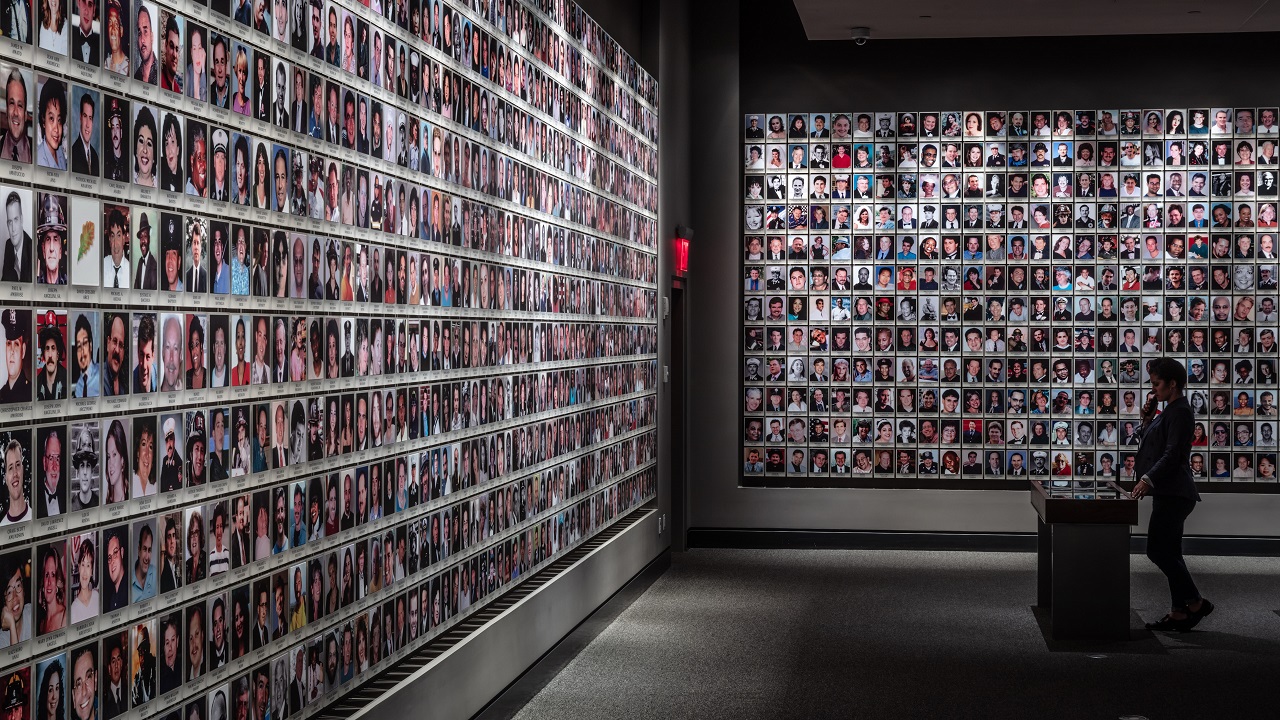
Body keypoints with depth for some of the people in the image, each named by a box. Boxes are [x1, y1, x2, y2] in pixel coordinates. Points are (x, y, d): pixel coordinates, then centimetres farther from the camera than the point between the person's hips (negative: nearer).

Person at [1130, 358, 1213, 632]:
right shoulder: (1170, 410, 18)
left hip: (1173, 494, -11)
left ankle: (1196, 603, -3)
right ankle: (1179, 613, 13)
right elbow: (1149, 442, 23)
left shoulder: (1180, 411, -13)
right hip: (1169, 493, 11)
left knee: (1158, 550, -10)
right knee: (1169, 554, 10)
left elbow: (1172, 453, -21)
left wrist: (1148, 480, -27)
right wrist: (1147, 418, 8)